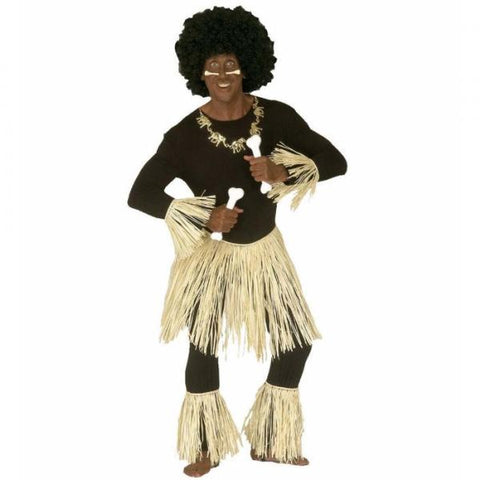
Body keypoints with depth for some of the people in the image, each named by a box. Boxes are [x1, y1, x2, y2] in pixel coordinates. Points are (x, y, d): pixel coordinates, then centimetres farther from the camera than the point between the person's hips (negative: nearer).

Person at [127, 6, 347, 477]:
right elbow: (140, 195, -17)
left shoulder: (276, 116, -11)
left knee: (296, 341, 7)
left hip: (264, 248, 4)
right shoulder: (185, 134, -17)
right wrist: (205, 217, -24)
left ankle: (269, 442, 27)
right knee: (203, 346, 4)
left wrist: (281, 171, -27)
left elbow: (336, 161, -10)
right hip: (210, 251, -3)